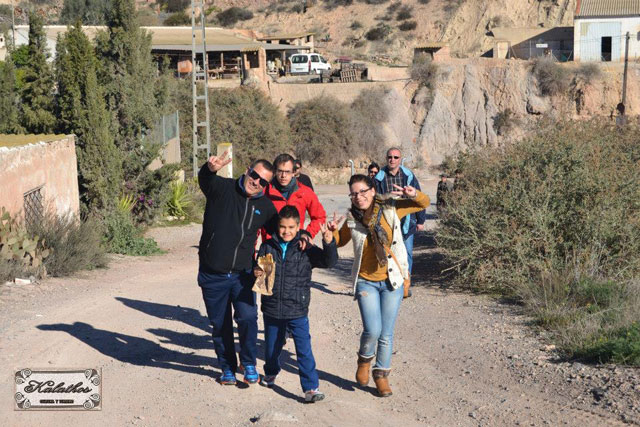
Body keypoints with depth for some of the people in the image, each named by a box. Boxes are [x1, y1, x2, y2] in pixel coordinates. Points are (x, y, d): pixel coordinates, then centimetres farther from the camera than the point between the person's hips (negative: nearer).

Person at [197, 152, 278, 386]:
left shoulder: (265, 206, 4)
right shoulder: (222, 188, -7)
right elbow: (205, 180, -29)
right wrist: (211, 168, -54)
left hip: (242, 274, 1)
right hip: (212, 276, -1)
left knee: (247, 317, -15)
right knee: (220, 324, 9)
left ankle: (248, 363, 8)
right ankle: (227, 366, 28)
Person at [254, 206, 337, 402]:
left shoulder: (306, 249, -5)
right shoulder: (268, 247, 1)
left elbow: (329, 261, -11)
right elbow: (258, 268, 10)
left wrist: (329, 243, -29)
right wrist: (256, 273, -14)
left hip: (297, 310, -2)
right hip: (271, 309, 3)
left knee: (304, 350, -6)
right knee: (272, 346, 20)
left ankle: (311, 387, -1)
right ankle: (270, 373, 47)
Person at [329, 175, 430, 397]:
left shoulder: (390, 208, -7)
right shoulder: (352, 219, -3)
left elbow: (424, 204, 0)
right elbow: (340, 241, 16)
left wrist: (413, 194, -22)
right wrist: (332, 231, -6)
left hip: (391, 280, 0)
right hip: (366, 282, 0)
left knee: (386, 334, 6)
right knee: (372, 330, -13)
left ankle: (381, 374, 26)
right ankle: (365, 360, 19)